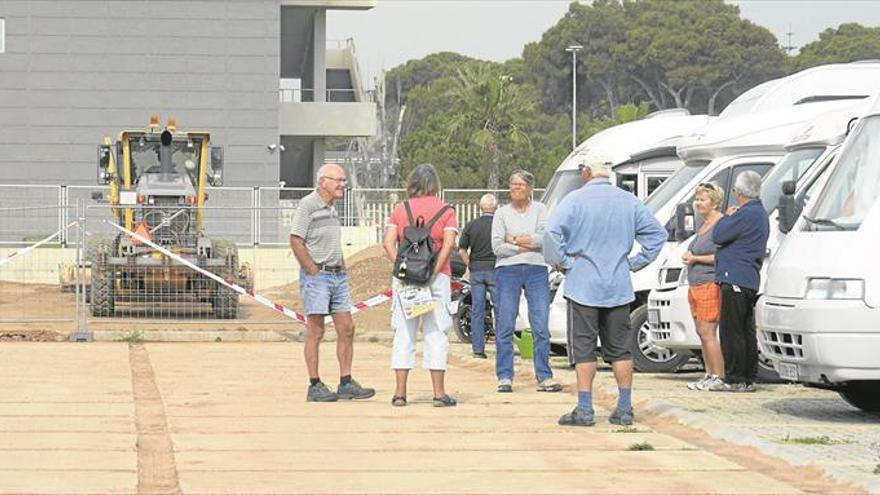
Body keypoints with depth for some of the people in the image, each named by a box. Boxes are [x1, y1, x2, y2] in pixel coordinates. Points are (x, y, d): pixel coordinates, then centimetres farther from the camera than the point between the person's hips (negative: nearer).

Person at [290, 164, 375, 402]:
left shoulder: (332, 209, 18)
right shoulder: (307, 205, -9)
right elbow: (296, 242, -15)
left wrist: (342, 270, 14)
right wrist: (314, 272, -15)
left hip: (338, 275, 8)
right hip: (316, 277, -8)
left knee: (347, 328, 5)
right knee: (316, 331, -5)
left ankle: (346, 383, 10)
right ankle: (315, 387, -2)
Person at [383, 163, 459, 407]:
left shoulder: (400, 209, 8)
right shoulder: (445, 211, 3)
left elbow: (388, 243, -3)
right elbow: (448, 244, -10)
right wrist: (434, 271, -12)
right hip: (437, 277, -2)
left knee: (403, 333, 6)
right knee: (436, 333, 3)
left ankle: (400, 391, 3)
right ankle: (439, 392, 1)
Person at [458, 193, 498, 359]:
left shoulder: (471, 225, 3)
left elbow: (462, 251, 0)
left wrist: (471, 265, 10)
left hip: (476, 270, 3)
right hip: (495, 269, -3)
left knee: (477, 311, 6)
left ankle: (478, 348, 5)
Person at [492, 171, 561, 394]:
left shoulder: (540, 210, 10)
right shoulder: (502, 213, 9)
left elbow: (546, 238, -6)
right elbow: (497, 247, -1)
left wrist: (514, 239, -6)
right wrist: (527, 245, -7)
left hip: (536, 271, 0)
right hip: (507, 271, 0)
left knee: (541, 327, -3)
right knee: (505, 327, -2)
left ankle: (544, 376, 1)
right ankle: (505, 377, 2)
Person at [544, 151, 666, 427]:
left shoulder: (576, 200, -8)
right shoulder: (629, 202, 7)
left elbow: (552, 234, -20)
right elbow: (657, 234, 10)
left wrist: (562, 263, -8)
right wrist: (636, 263, 11)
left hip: (583, 287, -4)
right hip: (619, 289, 4)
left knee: (583, 350, -1)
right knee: (620, 349, 10)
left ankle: (585, 410, -4)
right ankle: (624, 409, 10)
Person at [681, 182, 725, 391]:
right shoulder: (703, 226, 21)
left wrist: (695, 258, -12)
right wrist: (689, 257, 16)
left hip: (711, 285, -10)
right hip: (696, 285, 10)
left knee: (707, 332, -12)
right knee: (702, 332, 9)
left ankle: (719, 377, -10)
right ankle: (709, 375, 13)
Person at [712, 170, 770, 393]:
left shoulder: (746, 214, -16)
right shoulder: (760, 213, 18)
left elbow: (718, 236, -15)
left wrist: (727, 217, 1)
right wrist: (731, 217, 9)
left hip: (735, 280, -10)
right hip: (750, 280, 10)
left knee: (732, 332, -7)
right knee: (746, 332, 12)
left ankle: (735, 379, -8)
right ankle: (748, 379, 15)